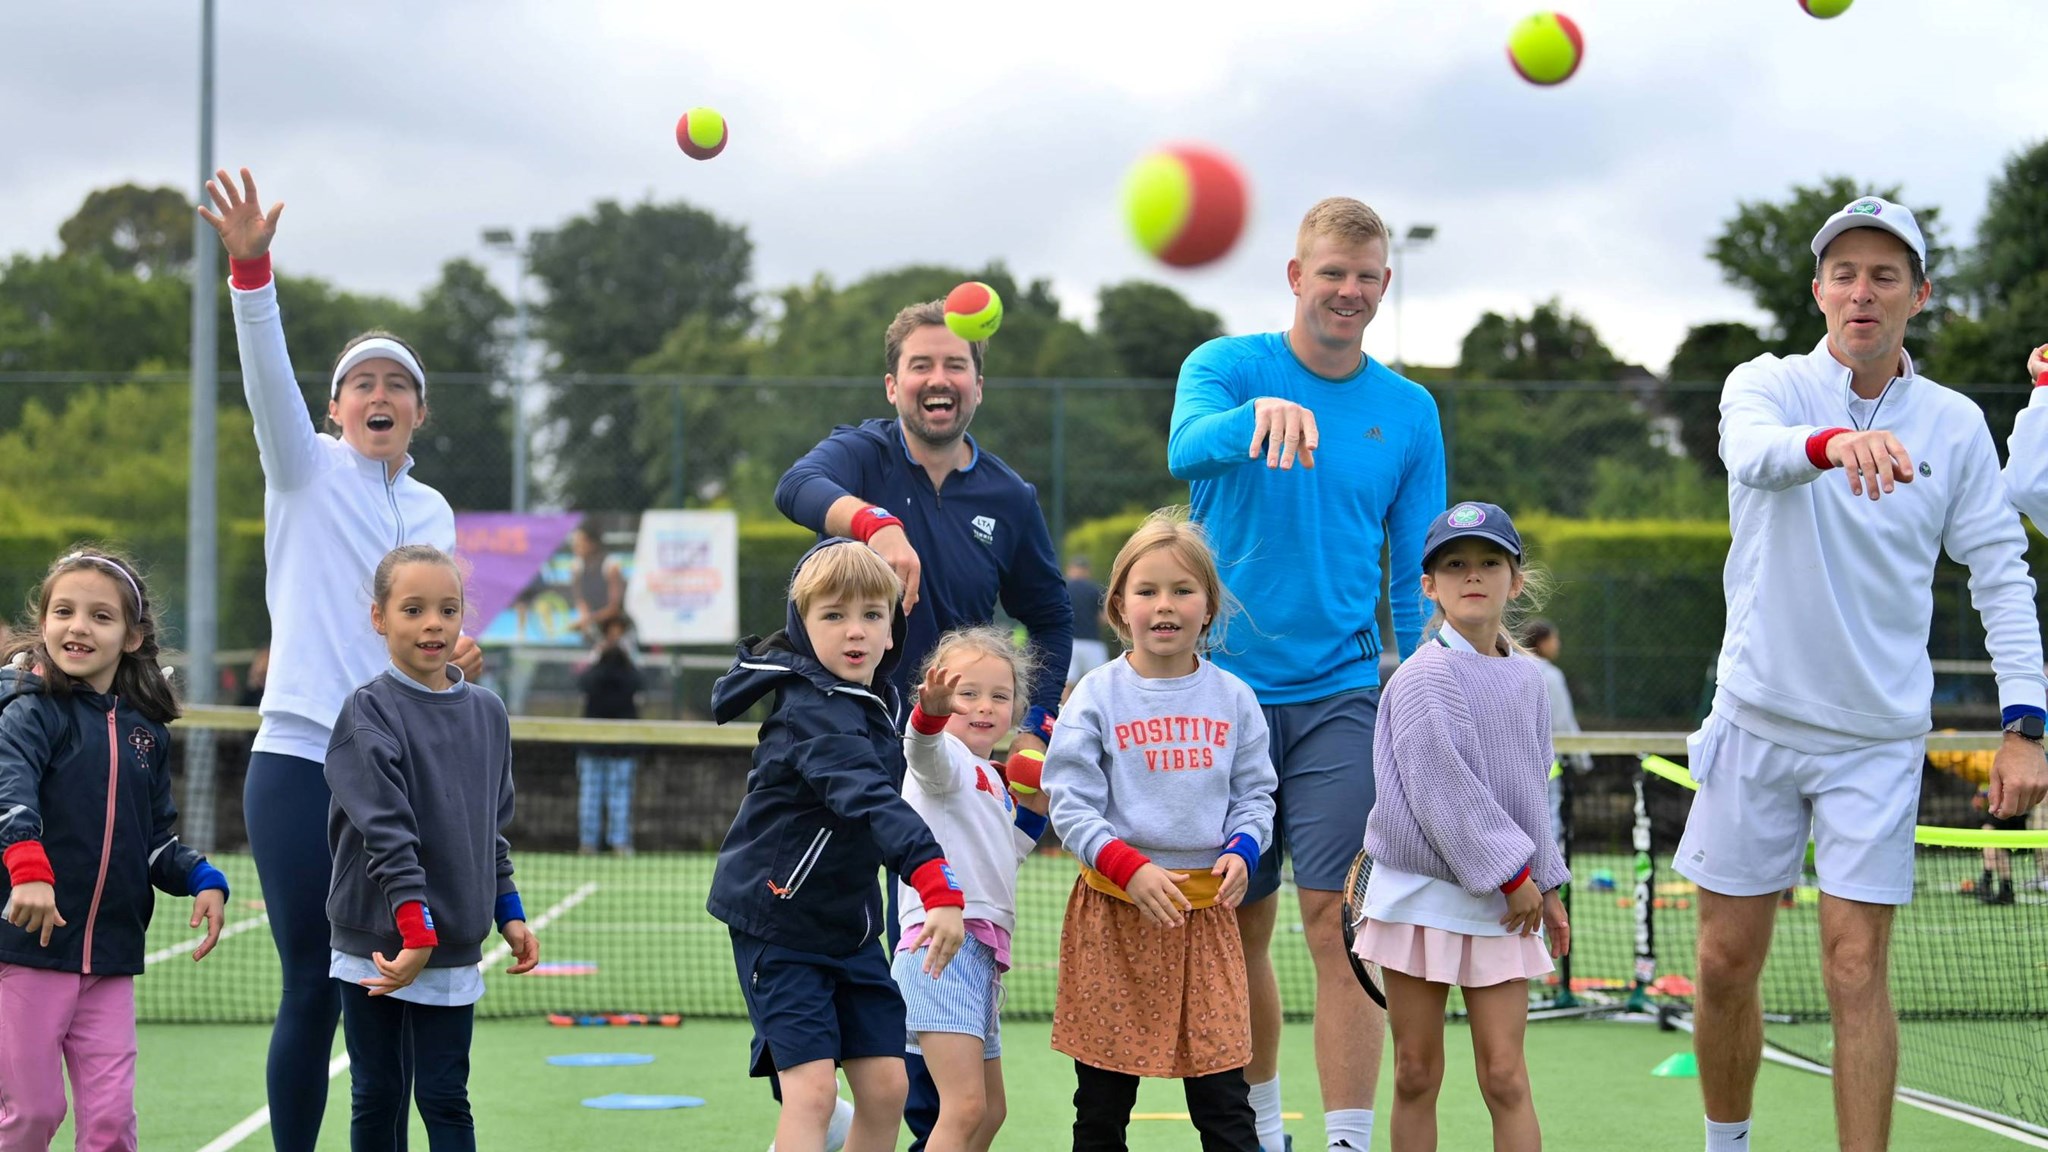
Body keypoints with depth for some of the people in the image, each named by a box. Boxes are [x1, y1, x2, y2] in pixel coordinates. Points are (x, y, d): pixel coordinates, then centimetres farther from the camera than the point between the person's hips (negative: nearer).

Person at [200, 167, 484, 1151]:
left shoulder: (431, 510, 16)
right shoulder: (307, 469, 3)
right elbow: (267, 373, -13)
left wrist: (457, 657, -10)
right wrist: (250, 267, -29)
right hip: (300, 765, -4)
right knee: (312, 990, -6)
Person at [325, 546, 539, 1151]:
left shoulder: (487, 713, 7)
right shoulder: (368, 713, -8)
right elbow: (387, 832, -16)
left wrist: (508, 913, 11)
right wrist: (415, 929, -22)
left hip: (453, 949, 3)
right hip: (376, 943, -3)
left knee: (445, 1100, 3)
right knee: (377, 1098, 6)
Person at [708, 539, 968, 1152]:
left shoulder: (881, 701, 3)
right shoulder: (815, 711, -24)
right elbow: (871, 802, -41)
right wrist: (938, 887, -52)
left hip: (849, 926, 8)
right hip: (778, 922, -8)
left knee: (885, 1086, 5)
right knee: (812, 1087, -15)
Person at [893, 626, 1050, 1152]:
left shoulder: (989, 777, 22)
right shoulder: (949, 760, -6)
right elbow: (925, 752, -32)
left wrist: (1031, 811, 21)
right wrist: (931, 712, -53)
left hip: (980, 953, 10)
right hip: (943, 945, -10)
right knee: (965, 1107, -20)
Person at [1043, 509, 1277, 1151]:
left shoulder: (1233, 699, 5)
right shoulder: (1098, 698, -3)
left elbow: (1254, 794, 11)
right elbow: (1071, 805, -6)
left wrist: (1242, 850, -9)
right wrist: (1131, 868, -19)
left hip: (1205, 907, 1)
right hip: (1114, 909, -1)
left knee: (1224, 1099, 1)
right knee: (1102, 1099, 7)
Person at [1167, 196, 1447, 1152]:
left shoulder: (1409, 411, 6)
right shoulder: (1228, 366, 0)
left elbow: (1418, 577, 10)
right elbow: (1186, 451, -23)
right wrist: (1260, 413, -45)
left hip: (1341, 696, 0)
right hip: (1223, 689, 0)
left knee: (1338, 927, -9)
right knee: (1239, 929, 9)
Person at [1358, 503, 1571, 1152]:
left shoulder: (1526, 678, 9)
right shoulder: (1425, 677, -10)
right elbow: (1441, 790, -17)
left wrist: (1545, 886, 17)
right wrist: (1513, 873, -14)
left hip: (1503, 903, 4)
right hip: (1419, 894, -4)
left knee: (1504, 1075, -2)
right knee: (1416, 1074, 4)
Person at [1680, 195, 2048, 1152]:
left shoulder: (1956, 426, 1)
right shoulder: (1767, 386, -4)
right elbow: (1755, 451, -28)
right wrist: (1834, 441, -51)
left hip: (1877, 738, 0)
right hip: (1756, 721, 0)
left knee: (1856, 973, -5)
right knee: (1726, 965, 7)